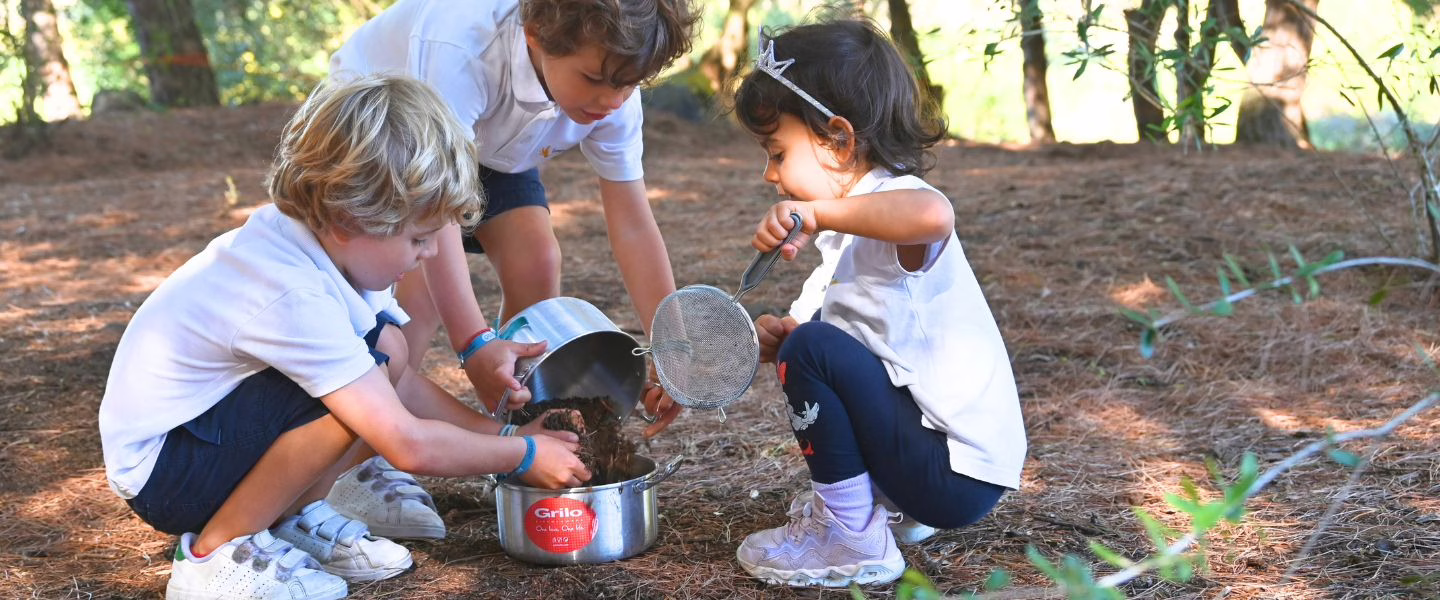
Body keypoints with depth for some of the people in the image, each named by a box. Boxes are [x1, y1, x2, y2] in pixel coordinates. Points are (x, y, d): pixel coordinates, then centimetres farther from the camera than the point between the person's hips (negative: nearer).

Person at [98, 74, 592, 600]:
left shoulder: (334, 243, -7)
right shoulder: (294, 295, -33)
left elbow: (404, 382, 4)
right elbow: (408, 446, -31)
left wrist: (500, 433, -2)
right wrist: (522, 456, -18)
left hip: (210, 422, 9)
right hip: (156, 470, -9)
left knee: (387, 356, -2)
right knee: (356, 396, -28)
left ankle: (293, 517, 7)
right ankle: (214, 553, -11)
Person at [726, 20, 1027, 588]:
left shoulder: (897, 202, -20)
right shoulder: (848, 229, 12)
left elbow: (934, 216, -46)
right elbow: (809, 314, 10)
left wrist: (817, 212, -40)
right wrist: (777, 336, -10)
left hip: (961, 472, -10)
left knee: (813, 348, -22)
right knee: (802, 334, 20)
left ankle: (853, 540, -7)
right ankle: (889, 503, 20)